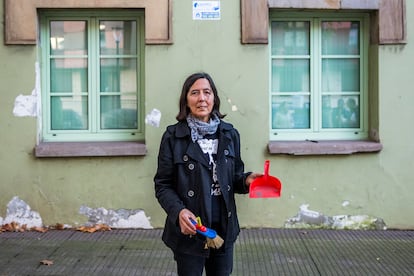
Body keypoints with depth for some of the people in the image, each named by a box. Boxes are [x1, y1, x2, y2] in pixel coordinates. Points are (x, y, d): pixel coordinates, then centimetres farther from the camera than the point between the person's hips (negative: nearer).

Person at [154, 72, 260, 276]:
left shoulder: (229, 134, 4)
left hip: (224, 228, 4)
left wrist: (246, 180, -10)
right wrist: (178, 211, -23)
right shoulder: (173, 136, -7)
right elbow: (163, 185, -6)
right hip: (189, 230, -3)